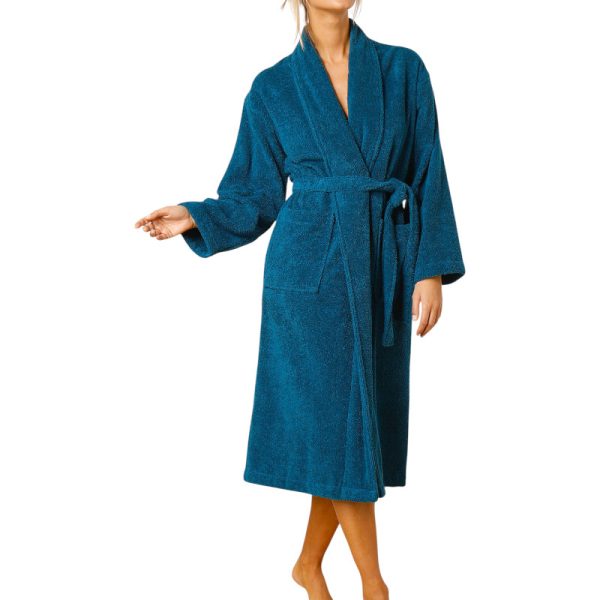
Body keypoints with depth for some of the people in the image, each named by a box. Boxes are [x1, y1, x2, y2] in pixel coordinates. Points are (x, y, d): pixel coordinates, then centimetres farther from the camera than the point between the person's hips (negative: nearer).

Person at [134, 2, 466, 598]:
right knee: (336, 422, -1)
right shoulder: (273, 88, 3)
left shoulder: (403, 69, 6)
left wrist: (432, 269, -3)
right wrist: (195, 217, -11)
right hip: (310, 269, -2)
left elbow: (429, 178, 4)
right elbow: (257, 198, 6)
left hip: (382, 269, 3)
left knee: (360, 422, 8)